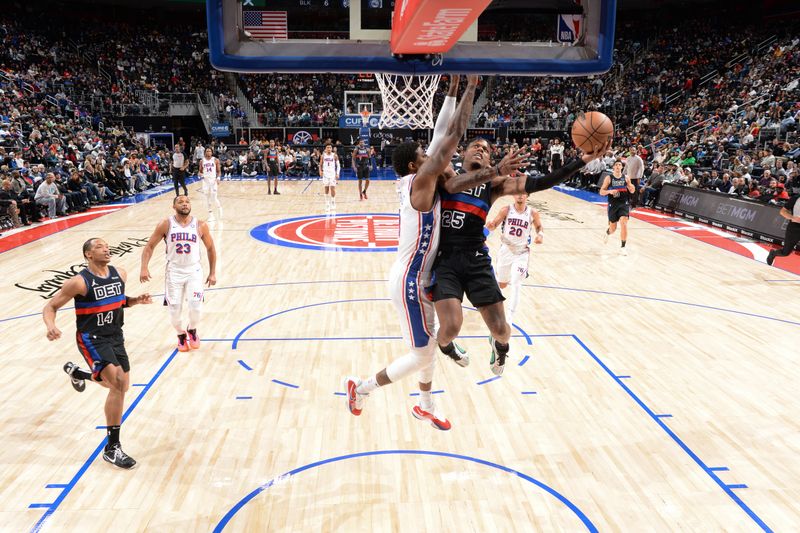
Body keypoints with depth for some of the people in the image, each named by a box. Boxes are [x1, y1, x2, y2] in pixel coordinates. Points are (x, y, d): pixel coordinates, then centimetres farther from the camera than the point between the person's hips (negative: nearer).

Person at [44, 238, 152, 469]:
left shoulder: (120, 274, 2)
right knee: (118, 383, -23)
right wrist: (51, 327, -29)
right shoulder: (79, 282, -16)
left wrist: (137, 300, -2)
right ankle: (112, 449, -12)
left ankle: (76, 372, 47)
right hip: (92, 339, -7)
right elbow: (50, 307, -9)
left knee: (121, 387, 18)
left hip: (115, 337, 7)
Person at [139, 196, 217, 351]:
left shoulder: (201, 225, -5)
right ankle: (181, 335, 30)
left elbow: (210, 248, 6)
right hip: (174, 271, 0)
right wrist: (144, 268, -16)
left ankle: (192, 331, 17)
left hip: (194, 270, 0)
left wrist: (212, 273, 6)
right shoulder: (165, 225, -7)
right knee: (174, 310, 1)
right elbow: (149, 246, -2)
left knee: (196, 306, -14)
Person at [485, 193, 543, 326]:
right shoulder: (506, 210, -9)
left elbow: (539, 226, 10)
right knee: (502, 284, 17)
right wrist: (490, 226, -33)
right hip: (506, 250, 1)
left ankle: (510, 316, -8)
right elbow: (494, 225, -9)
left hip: (522, 252, -1)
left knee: (515, 284, -15)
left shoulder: (533, 213, -7)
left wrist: (540, 235, -12)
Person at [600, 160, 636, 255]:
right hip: (613, 205, -1)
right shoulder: (609, 178, -3)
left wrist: (628, 183, -13)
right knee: (613, 228, 8)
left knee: (624, 224, -17)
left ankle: (623, 247, -6)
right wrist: (609, 191, -23)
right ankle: (607, 233, 48)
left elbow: (632, 191, 5)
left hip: (624, 204, 1)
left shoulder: (626, 177, 2)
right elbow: (601, 192, -3)